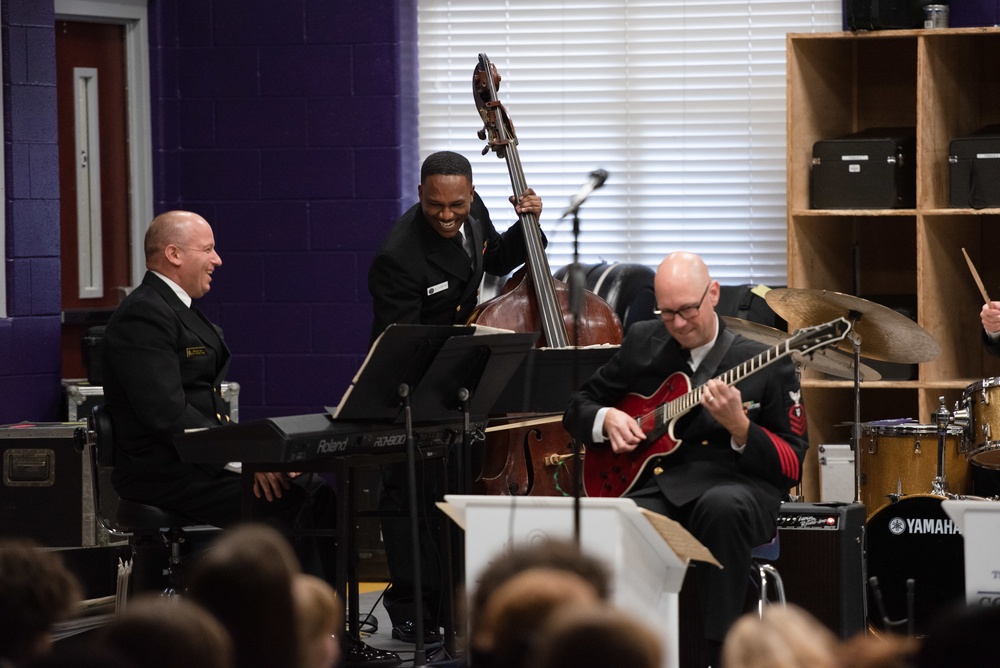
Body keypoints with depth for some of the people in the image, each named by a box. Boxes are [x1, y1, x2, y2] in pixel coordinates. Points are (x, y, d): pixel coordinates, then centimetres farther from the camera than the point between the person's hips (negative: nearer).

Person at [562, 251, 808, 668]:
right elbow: (578, 408, 22)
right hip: (654, 484, 2)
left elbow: (793, 466, -1)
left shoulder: (767, 362, 1)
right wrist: (608, 418, -1)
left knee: (724, 506, -40)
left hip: (736, 486, -2)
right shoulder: (642, 344, 13)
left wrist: (739, 427, -19)